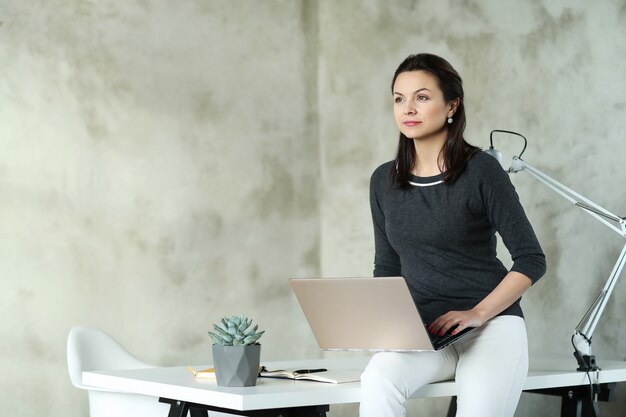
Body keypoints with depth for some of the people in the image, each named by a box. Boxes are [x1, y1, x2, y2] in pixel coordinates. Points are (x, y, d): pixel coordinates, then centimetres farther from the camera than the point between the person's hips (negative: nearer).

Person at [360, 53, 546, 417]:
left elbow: (532, 260, -5)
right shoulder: (384, 181, 9)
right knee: (378, 378, -30)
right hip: (420, 332, 4)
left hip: (492, 323, -3)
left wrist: (476, 313, -16)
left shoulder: (482, 170, -6)